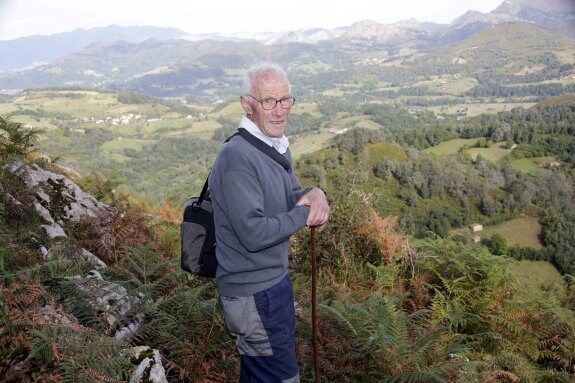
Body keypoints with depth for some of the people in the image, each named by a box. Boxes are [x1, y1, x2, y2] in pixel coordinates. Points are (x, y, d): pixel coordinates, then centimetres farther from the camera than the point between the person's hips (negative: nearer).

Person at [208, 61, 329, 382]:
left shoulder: (276, 146, 5)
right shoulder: (237, 158, -25)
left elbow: (293, 194, 11)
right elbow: (253, 233, -30)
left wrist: (315, 194, -12)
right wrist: (305, 213, -18)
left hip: (273, 280, 9)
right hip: (255, 294, -9)